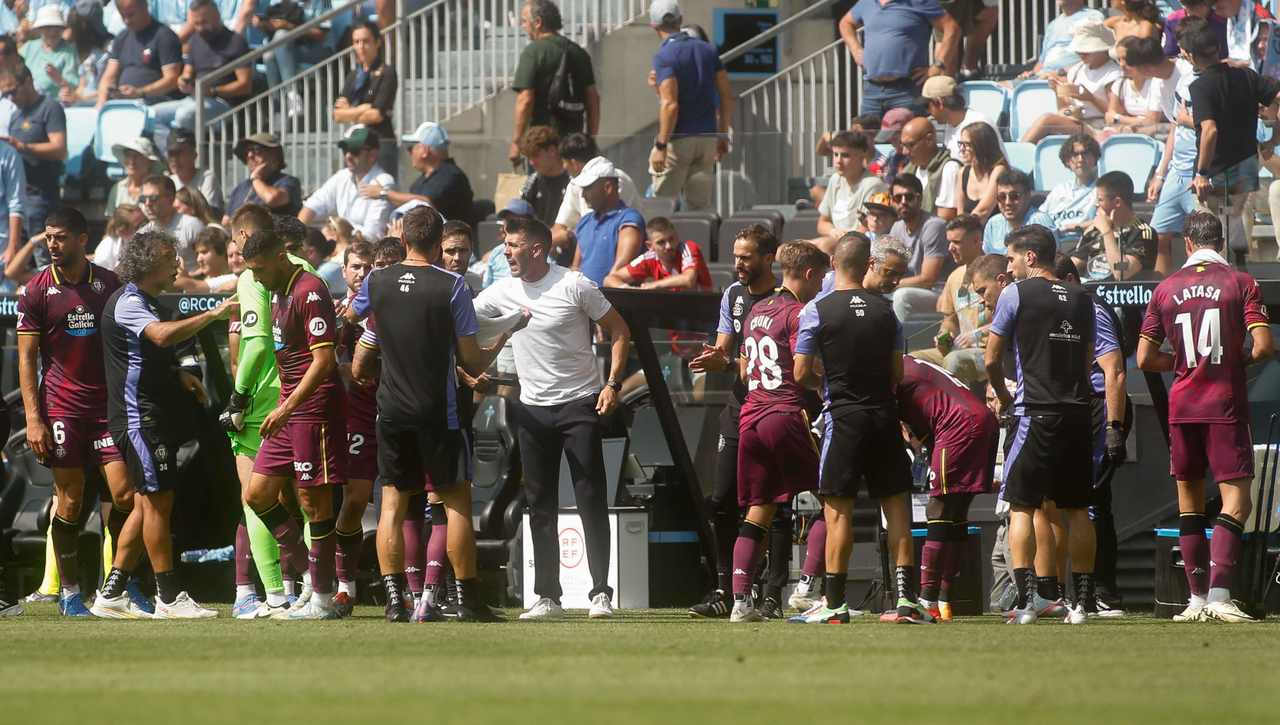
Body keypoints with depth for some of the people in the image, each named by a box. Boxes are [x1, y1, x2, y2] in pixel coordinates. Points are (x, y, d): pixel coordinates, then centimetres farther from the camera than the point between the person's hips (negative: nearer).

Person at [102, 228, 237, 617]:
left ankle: (112, 591, 14)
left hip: (155, 416, 10)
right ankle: (168, 596, -9)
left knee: (147, 504, 11)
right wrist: (212, 315, -35)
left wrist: (179, 375, 17)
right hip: (139, 415, -10)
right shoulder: (128, 302, -14)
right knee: (158, 500, -9)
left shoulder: (147, 301, 20)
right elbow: (162, 335, -34)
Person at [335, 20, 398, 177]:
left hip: (382, 144, -6)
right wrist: (364, 108, -7)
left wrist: (350, 111, 3)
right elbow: (338, 115, 8)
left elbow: (378, 115, -11)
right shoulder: (353, 76, 16)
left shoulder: (386, 73, -3)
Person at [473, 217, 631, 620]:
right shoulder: (502, 293, 4)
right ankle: (547, 598, 10)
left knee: (591, 500, -7)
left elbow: (619, 331, -2)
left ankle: (601, 593, -4)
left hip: (579, 405, -5)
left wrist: (613, 384, -10)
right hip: (533, 411, 5)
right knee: (540, 506, 5)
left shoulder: (575, 287, -9)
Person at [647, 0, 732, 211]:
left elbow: (670, 104, -20)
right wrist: (723, 136, 17)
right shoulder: (708, 50, 8)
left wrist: (661, 146, -18)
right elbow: (727, 96, 9)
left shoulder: (664, 56, -12)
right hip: (707, 137, 6)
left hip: (678, 139, -6)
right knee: (699, 207, 9)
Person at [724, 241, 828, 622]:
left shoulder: (756, 311, 18)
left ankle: (741, 601, 0)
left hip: (750, 417, 8)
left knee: (758, 512, 8)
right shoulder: (799, 313, -7)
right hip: (787, 414, -8)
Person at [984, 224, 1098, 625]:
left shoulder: (1016, 294, -3)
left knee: (1021, 505, -1)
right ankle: (1083, 600, 9)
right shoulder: (1082, 299, 12)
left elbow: (992, 360, 1)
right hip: (1077, 411, 5)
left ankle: (1026, 599, -12)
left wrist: (1004, 397, 18)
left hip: (1037, 412, -5)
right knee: (1076, 508, 10)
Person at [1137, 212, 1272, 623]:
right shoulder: (1240, 283, -2)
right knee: (1236, 501, -5)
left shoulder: (1166, 289, 6)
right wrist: (1241, 361, 10)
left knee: (1189, 502, 13)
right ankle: (1218, 594, -19)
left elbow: (1145, 359, 6)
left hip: (1182, 405, 3)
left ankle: (1198, 598, 12)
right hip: (1226, 405, -3)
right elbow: (1263, 346, -11)